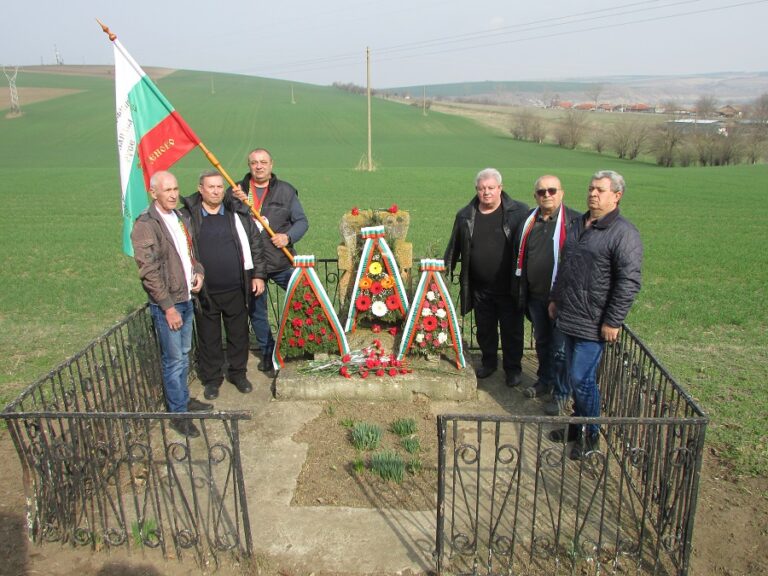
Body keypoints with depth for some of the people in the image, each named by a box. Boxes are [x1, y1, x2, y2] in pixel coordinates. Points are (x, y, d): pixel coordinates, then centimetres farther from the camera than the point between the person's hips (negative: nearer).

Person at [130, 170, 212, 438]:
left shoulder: (180, 218, 9)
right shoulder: (145, 225, -16)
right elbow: (148, 271, -19)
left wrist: (198, 272, 2)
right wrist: (168, 307, -19)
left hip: (187, 298, 7)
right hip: (166, 304, -7)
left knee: (184, 354, 19)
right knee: (174, 360, 1)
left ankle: (183, 399, 35)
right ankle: (178, 414, 13)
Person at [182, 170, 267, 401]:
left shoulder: (238, 214, 2)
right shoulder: (188, 216, -4)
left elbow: (255, 245, 6)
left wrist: (258, 274, 2)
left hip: (236, 289, 2)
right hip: (204, 292, -1)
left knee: (239, 334, 14)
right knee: (208, 338, 12)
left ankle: (238, 373, 34)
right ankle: (211, 379, 29)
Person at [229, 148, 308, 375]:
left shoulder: (285, 191, 4)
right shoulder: (236, 191, 6)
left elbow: (302, 221, 3)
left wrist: (288, 236, -15)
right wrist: (236, 202, -16)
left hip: (283, 262, -1)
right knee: (257, 312, 10)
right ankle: (267, 353, 27)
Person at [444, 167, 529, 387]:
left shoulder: (519, 212, -7)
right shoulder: (465, 216, 3)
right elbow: (454, 247, 12)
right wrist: (445, 267, 12)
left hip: (509, 287, -3)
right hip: (479, 288, 3)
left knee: (512, 330, 8)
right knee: (484, 328, 17)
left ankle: (513, 368, 26)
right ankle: (489, 361, 38)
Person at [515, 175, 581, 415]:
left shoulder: (575, 221, -12)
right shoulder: (529, 221, 7)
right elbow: (520, 256, 14)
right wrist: (522, 292, 13)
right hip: (535, 296, 6)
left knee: (560, 348, 5)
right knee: (541, 342, 22)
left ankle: (561, 394, 20)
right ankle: (544, 381, 41)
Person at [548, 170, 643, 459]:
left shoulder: (623, 233, -13)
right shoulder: (579, 224, 13)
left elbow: (629, 282, -17)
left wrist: (613, 322, -17)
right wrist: (555, 298, 22)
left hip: (593, 324, -7)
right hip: (568, 317, 7)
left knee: (582, 379, -3)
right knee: (574, 376, 16)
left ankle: (590, 435, 17)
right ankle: (578, 423, 33)